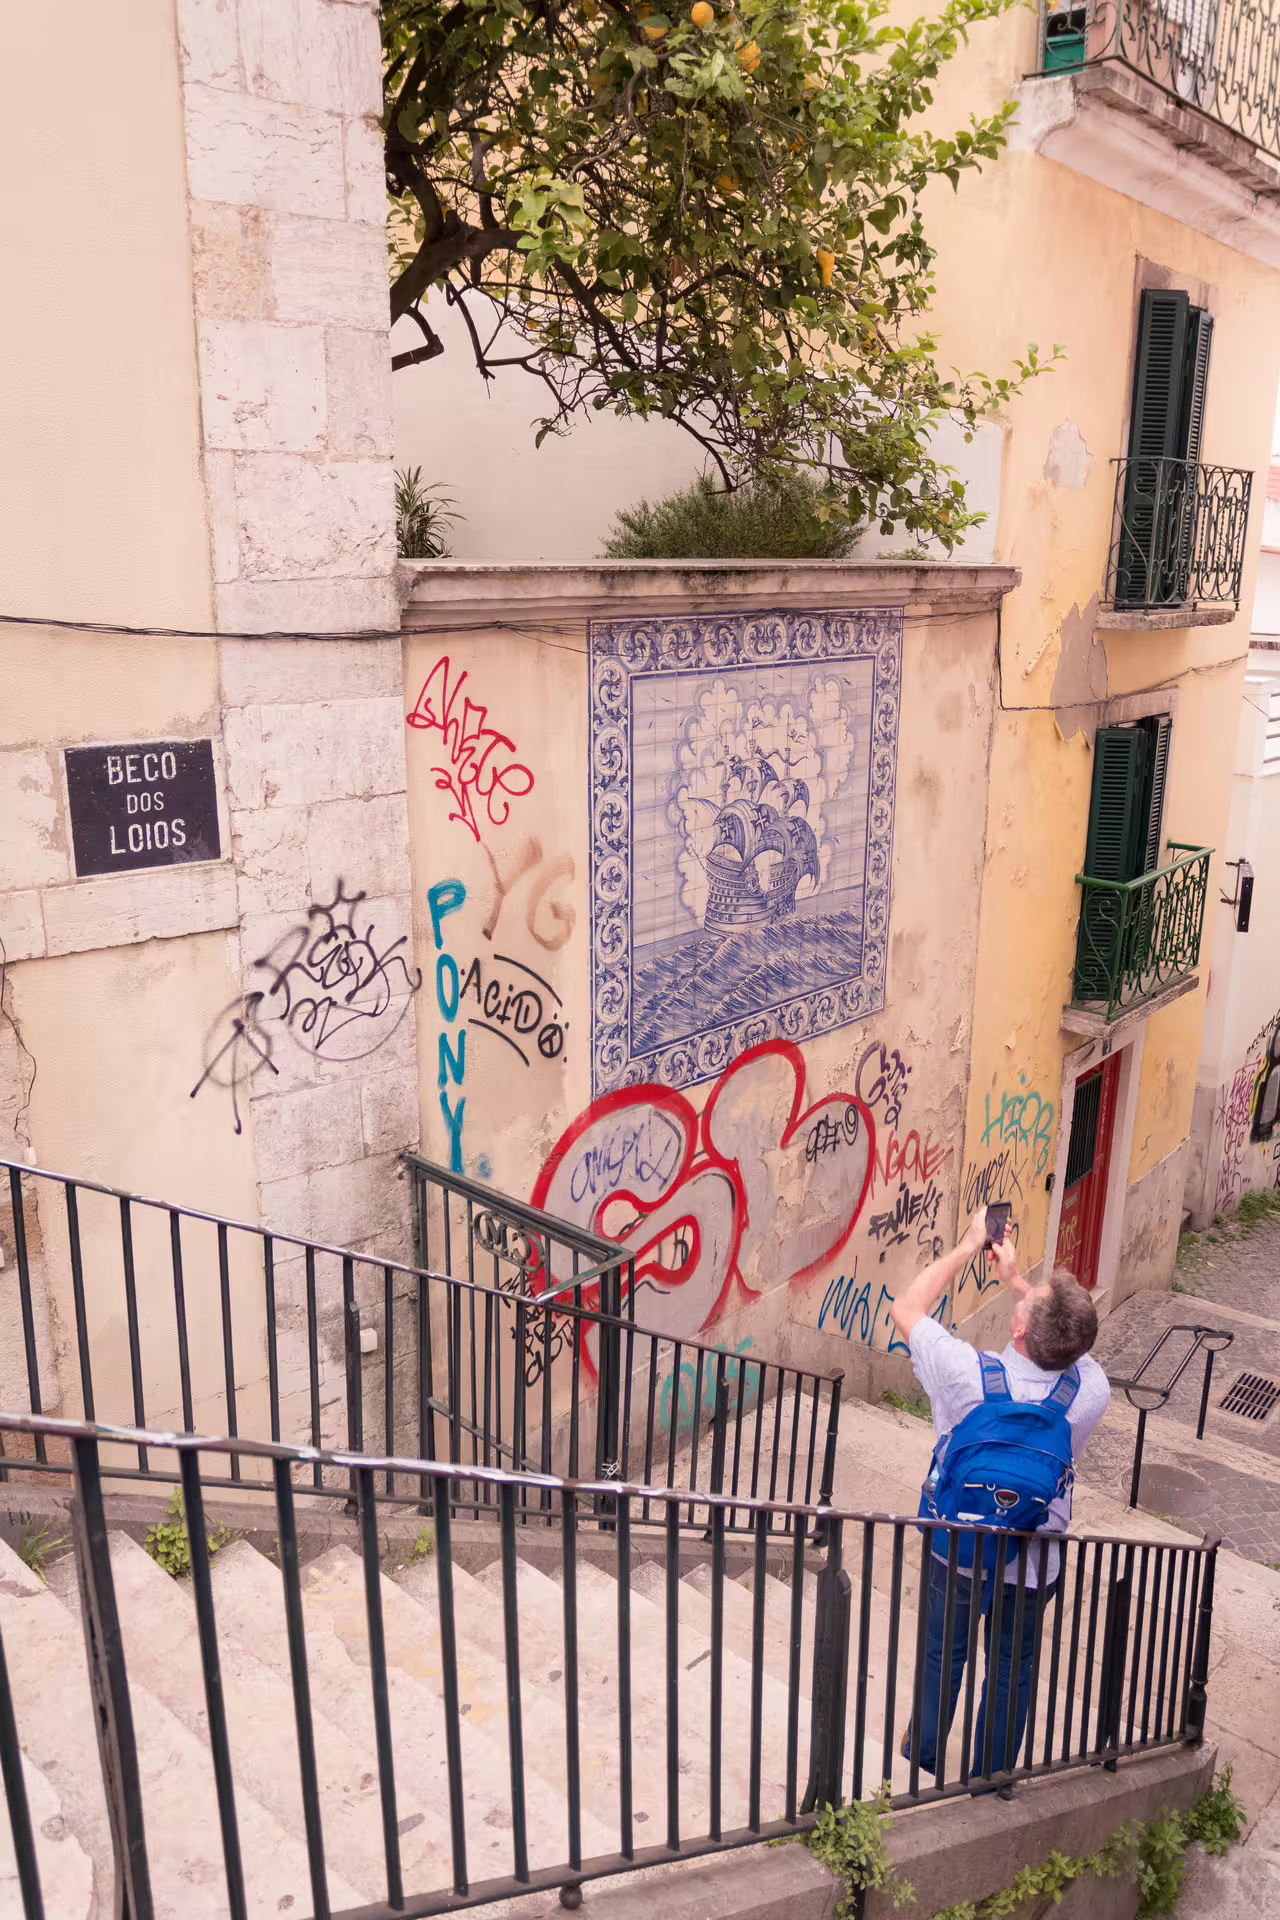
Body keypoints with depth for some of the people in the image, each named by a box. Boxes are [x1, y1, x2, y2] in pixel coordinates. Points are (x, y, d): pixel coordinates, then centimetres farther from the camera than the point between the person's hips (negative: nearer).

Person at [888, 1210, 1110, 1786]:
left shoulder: (968, 1375, -34)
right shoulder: (1090, 1391, -26)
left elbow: (907, 1307, -17)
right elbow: (1069, 1342, -1)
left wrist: (969, 1246, -12)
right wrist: (1016, 1279, 0)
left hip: (957, 1553, -1)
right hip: (1035, 1564, 1)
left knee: (942, 1655, 24)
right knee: (1014, 1665, 25)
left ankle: (924, 1755, 46)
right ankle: (990, 1776, 43)